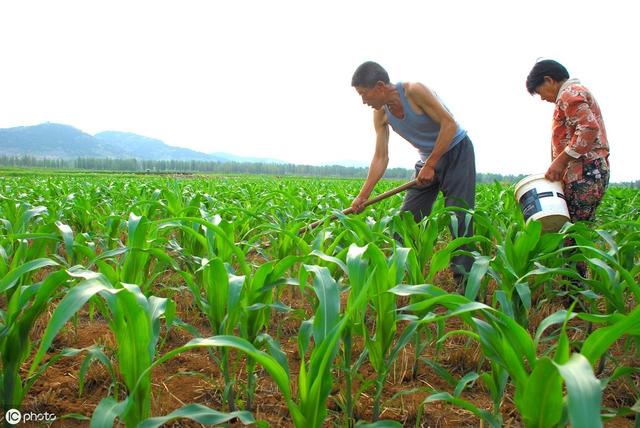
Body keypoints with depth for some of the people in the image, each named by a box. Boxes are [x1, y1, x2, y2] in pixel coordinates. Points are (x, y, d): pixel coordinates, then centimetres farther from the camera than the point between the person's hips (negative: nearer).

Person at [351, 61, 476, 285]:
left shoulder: (414, 91, -25)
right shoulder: (380, 114, -4)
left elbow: (449, 124, -24)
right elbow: (381, 157, -3)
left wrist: (430, 165, -24)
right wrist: (363, 195, -9)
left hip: (456, 151, -6)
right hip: (428, 158, 7)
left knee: (459, 219, -12)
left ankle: (464, 282, -3)